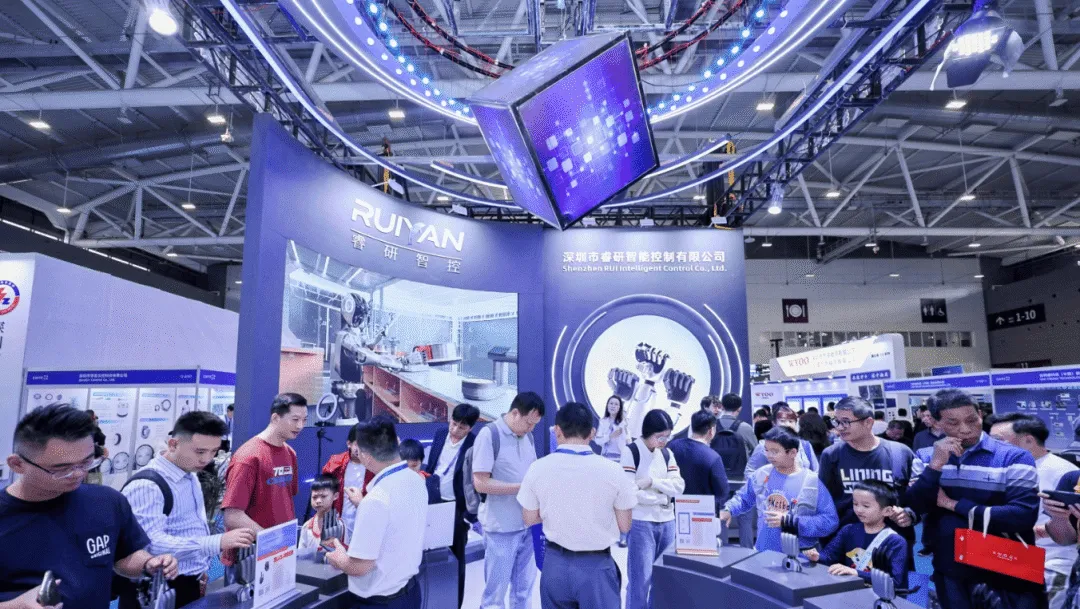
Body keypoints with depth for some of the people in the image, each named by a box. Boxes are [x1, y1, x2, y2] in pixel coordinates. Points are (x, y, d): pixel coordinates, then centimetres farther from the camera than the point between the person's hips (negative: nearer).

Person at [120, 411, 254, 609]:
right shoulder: (146, 485, -21)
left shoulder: (190, 476, 7)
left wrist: (200, 566, 14)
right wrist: (218, 543, -38)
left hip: (190, 584, 8)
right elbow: (151, 543, -31)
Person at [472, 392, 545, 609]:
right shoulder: (489, 434, -15)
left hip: (528, 524, 6)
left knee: (524, 587, 18)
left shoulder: (528, 436, 7)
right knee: (496, 591, 9)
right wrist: (523, 487, -21)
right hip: (501, 528, -6)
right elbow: (481, 483, -18)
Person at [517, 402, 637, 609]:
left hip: (556, 563, 2)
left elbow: (530, 519, 2)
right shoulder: (612, 470, -14)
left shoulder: (538, 468, -9)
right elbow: (624, 526, -4)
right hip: (597, 566, -2)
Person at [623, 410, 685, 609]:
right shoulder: (631, 451, -9)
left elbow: (679, 486, 1)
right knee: (640, 581, -3)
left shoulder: (667, 453, 10)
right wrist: (662, 498, -10)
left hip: (667, 522, 6)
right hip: (641, 523, -6)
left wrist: (653, 482, -14)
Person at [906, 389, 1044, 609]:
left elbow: (1024, 516, -21)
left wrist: (954, 504, -16)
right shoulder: (925, 457, -1)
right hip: (950, 568, 3)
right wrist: (936, 464, -20)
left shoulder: (1014, 457, -11)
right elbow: (913, 508, -10)